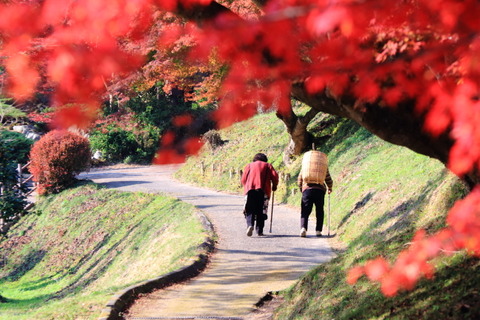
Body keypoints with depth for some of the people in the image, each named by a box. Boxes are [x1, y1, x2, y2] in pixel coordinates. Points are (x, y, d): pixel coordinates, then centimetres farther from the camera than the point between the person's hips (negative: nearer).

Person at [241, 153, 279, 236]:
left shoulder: (249, 165, 21)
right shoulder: (267, 165, 18)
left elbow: (243, 179, 12)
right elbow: (274, 176, 4)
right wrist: (274, 186, 18)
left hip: (250, 190, 1)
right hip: (263, 191, -1)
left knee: (250, 210, 2)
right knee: (261, 211, 6)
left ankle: (250, 225, -23)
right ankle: (259, 230, 3)